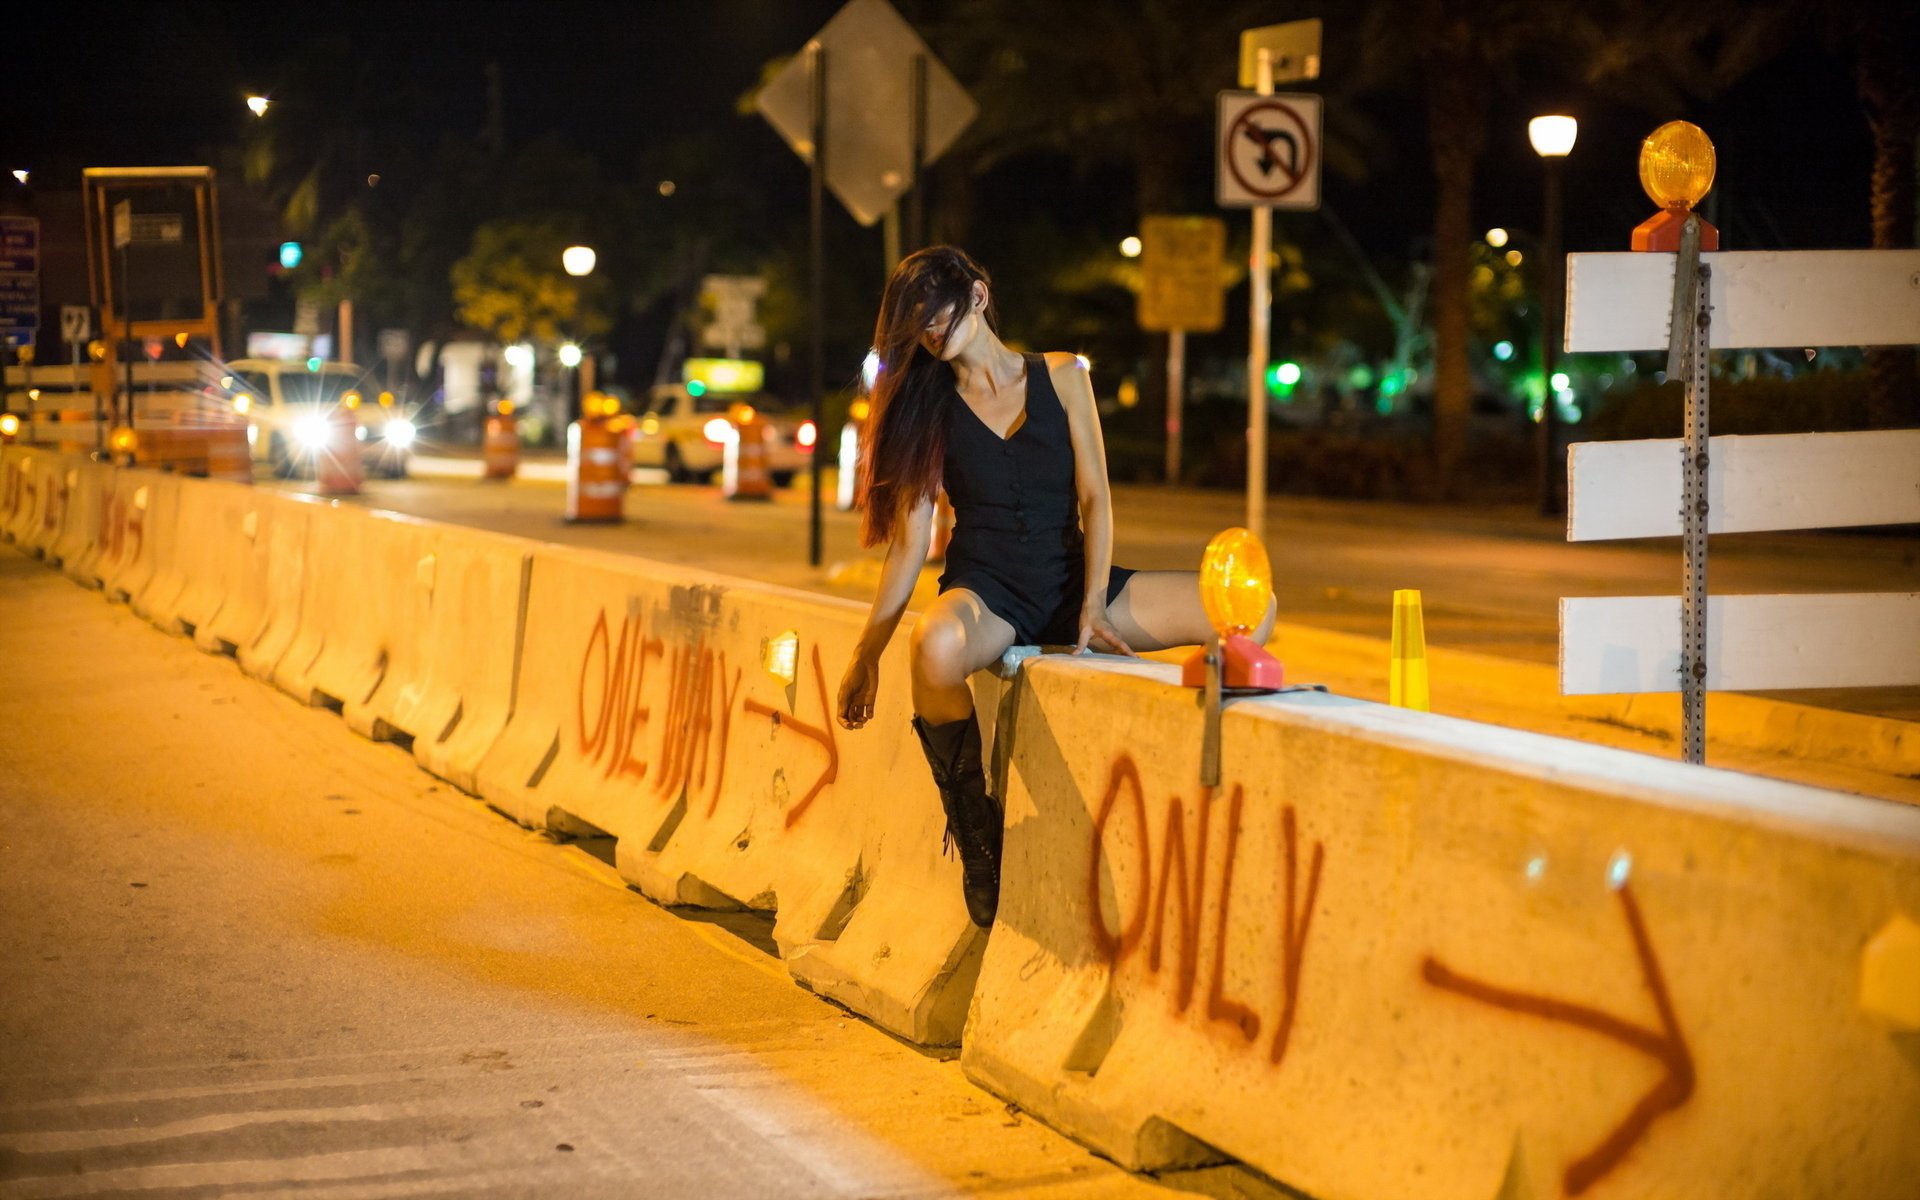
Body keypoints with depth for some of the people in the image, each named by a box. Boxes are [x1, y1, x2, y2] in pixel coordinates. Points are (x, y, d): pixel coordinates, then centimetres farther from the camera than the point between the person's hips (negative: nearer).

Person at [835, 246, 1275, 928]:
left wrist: (1093, 609, -11)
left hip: (1069, 582, 1)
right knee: (937, 645, -42)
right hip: (986, 591, -1)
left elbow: (1094, 498, 2)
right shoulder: (927, 408, 7)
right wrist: (868, 655, -1)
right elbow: (909, 541, 5)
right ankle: (978, 846, -24)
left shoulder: (1061, 378, 7)